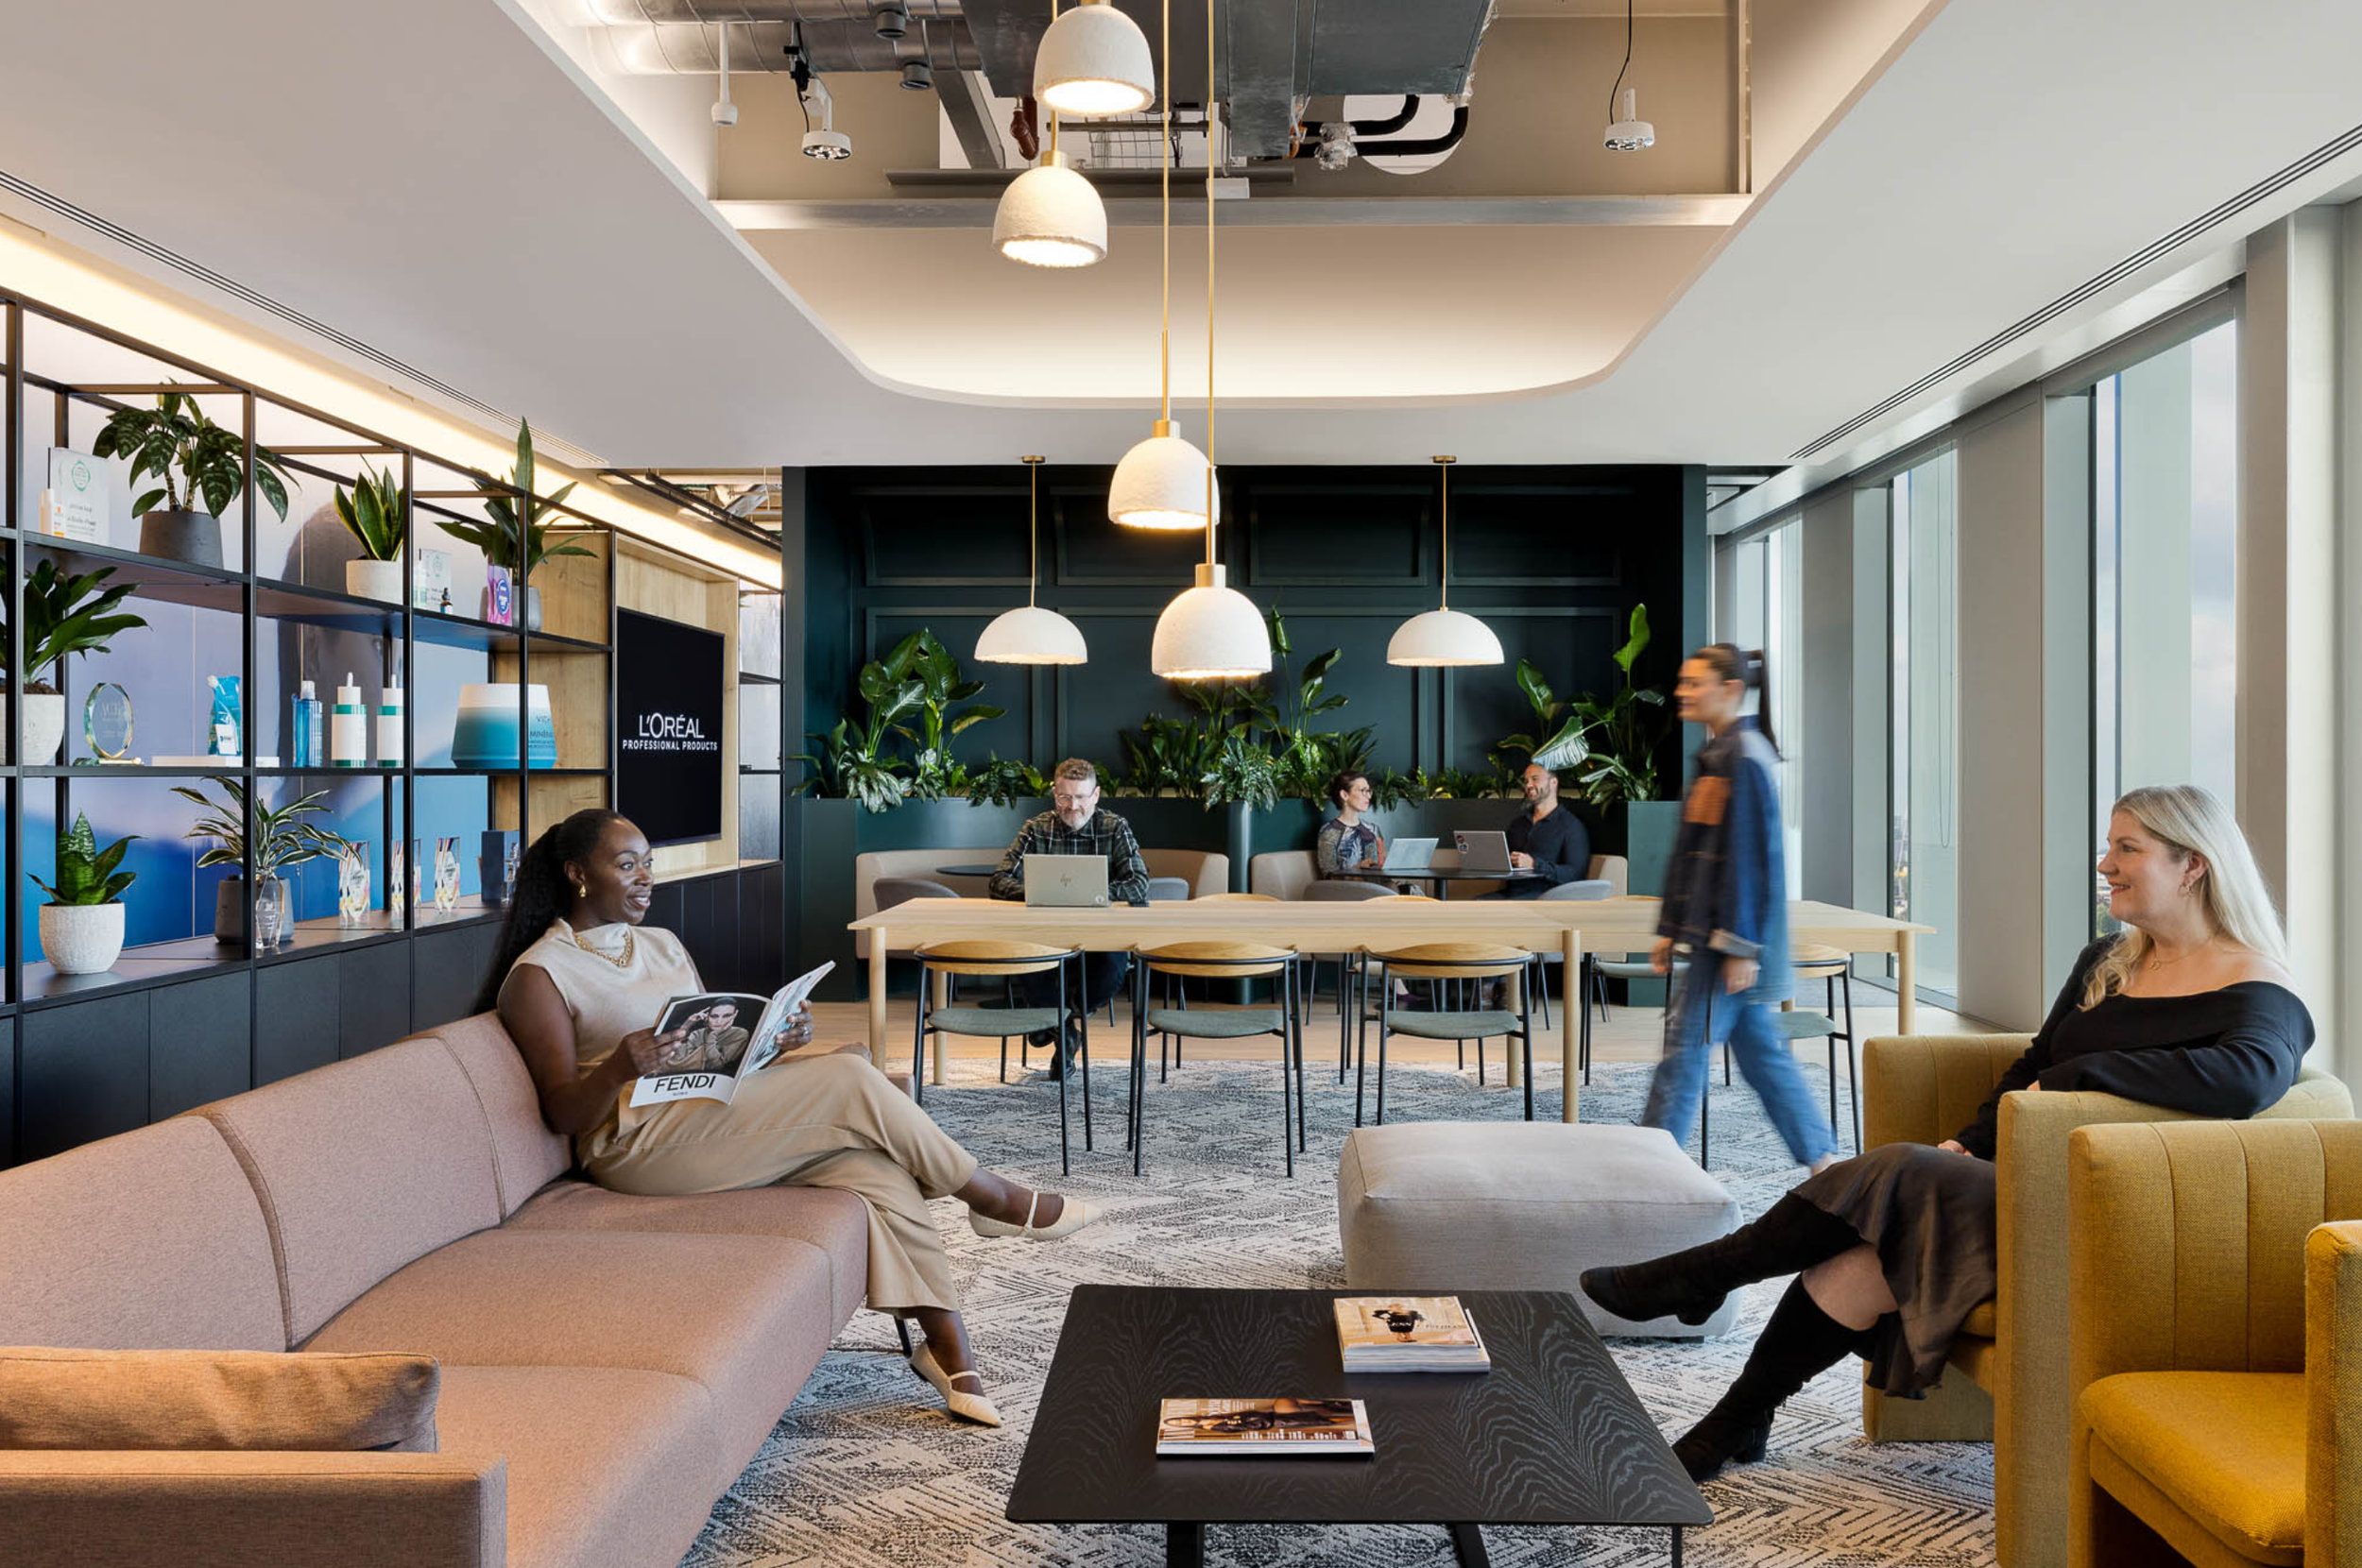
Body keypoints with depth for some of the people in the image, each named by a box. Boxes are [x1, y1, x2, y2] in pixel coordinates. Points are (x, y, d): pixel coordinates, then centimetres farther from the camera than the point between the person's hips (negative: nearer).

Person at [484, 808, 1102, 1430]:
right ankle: (997, 1200, -5)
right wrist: (618, 1069, -29)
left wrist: (773, 1039, -3)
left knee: (870, 1157, -20)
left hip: (716, 1110, 7)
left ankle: (946, 1341, -20)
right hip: (639, 1143, -7)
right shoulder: (539, 974, -1)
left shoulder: (663, 945, 20)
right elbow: (563, 1111, -7)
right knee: (849, 1081, -21)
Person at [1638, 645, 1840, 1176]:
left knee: (1685, 1048, -5)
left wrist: (1741, 946, -20)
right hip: (1707, 928, 10)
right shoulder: (1715, 754, 15)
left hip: (1730, 934, -10)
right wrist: (1671, 928, 18)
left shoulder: (1746, 756, -14)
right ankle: (1822, 1157, 25)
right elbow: (1689, 850, 18)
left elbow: (1754, 854, -18)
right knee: (1760, 1049, 15)